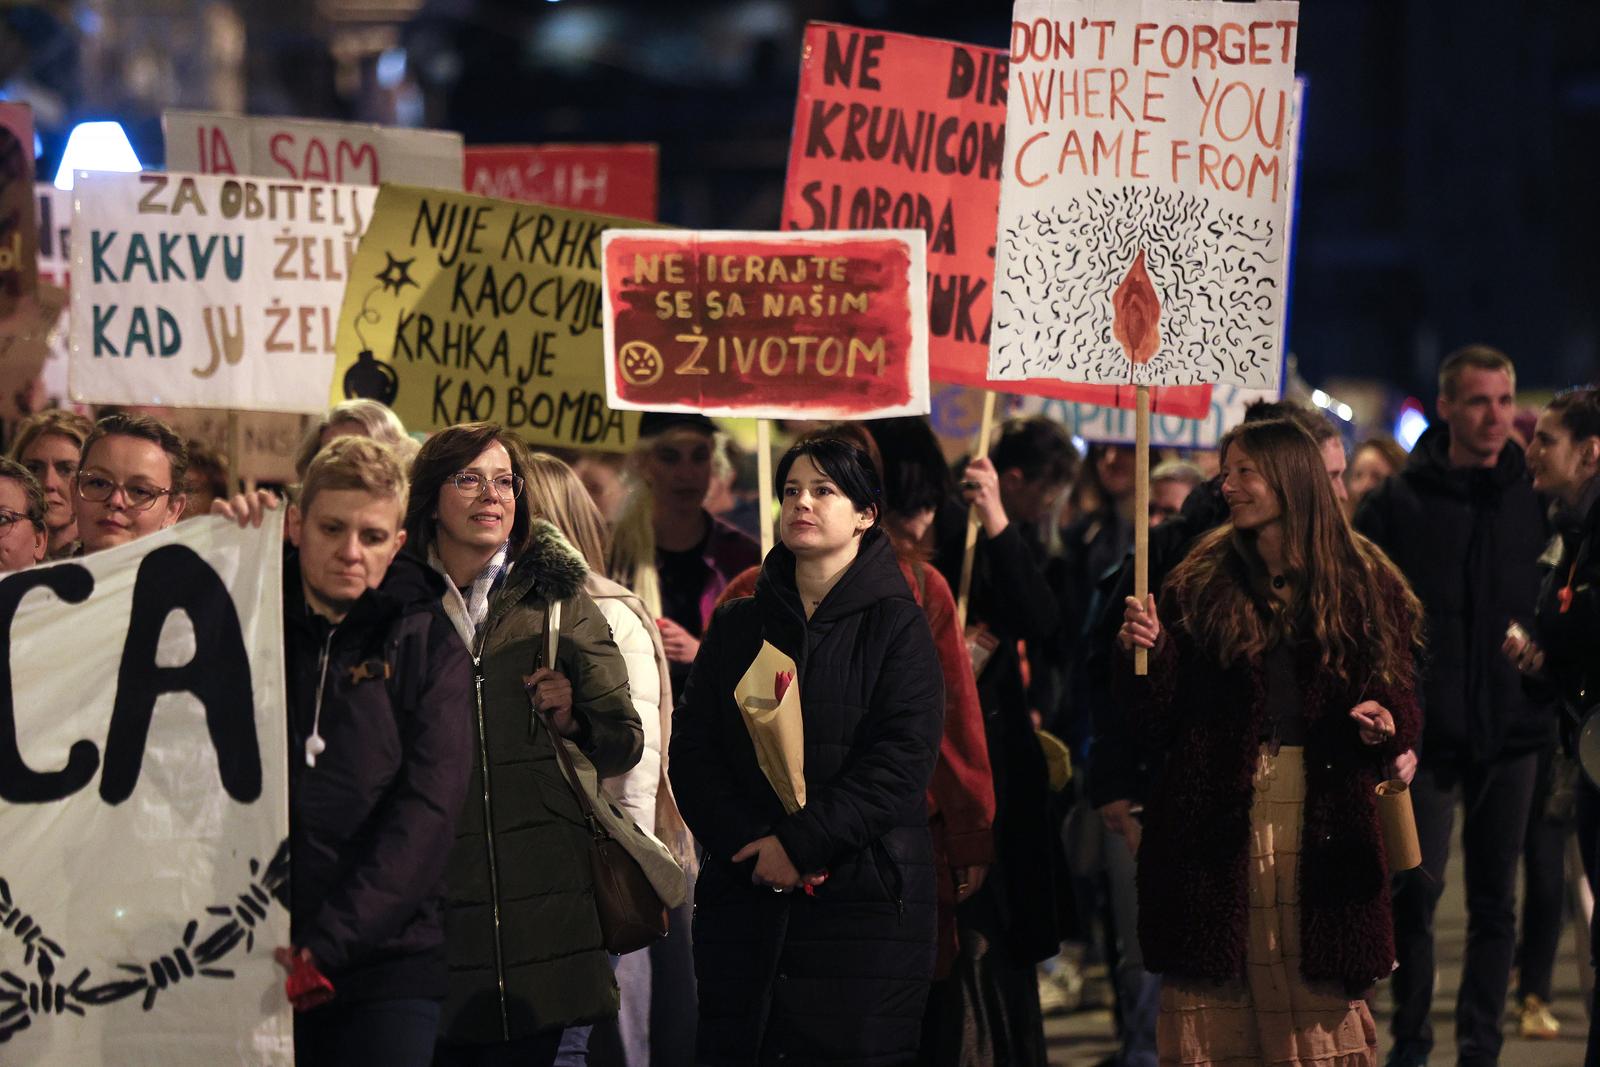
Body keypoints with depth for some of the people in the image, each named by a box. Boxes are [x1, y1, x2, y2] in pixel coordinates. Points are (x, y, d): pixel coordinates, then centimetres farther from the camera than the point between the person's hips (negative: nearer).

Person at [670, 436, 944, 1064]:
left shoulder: (896, 624, 2)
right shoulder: (738, 627, 14)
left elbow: (903, 758, -9)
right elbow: (691, 750, 5)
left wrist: (801, 842, -15)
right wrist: (751, 848, -10)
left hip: (863, 895, -3)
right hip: (744, 894, 3)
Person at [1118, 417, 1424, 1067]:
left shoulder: (1365, 586, 8)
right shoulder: (1200, 586, 7)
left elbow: (1398, 698, 12)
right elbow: (1156, 725, 4)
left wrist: (1385, 726, -9)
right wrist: (1145, 653, -12)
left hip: (1324, 822, 0)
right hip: (1221, 823, 0)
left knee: (1320, 998, -2)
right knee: (1214, 1003, -2)